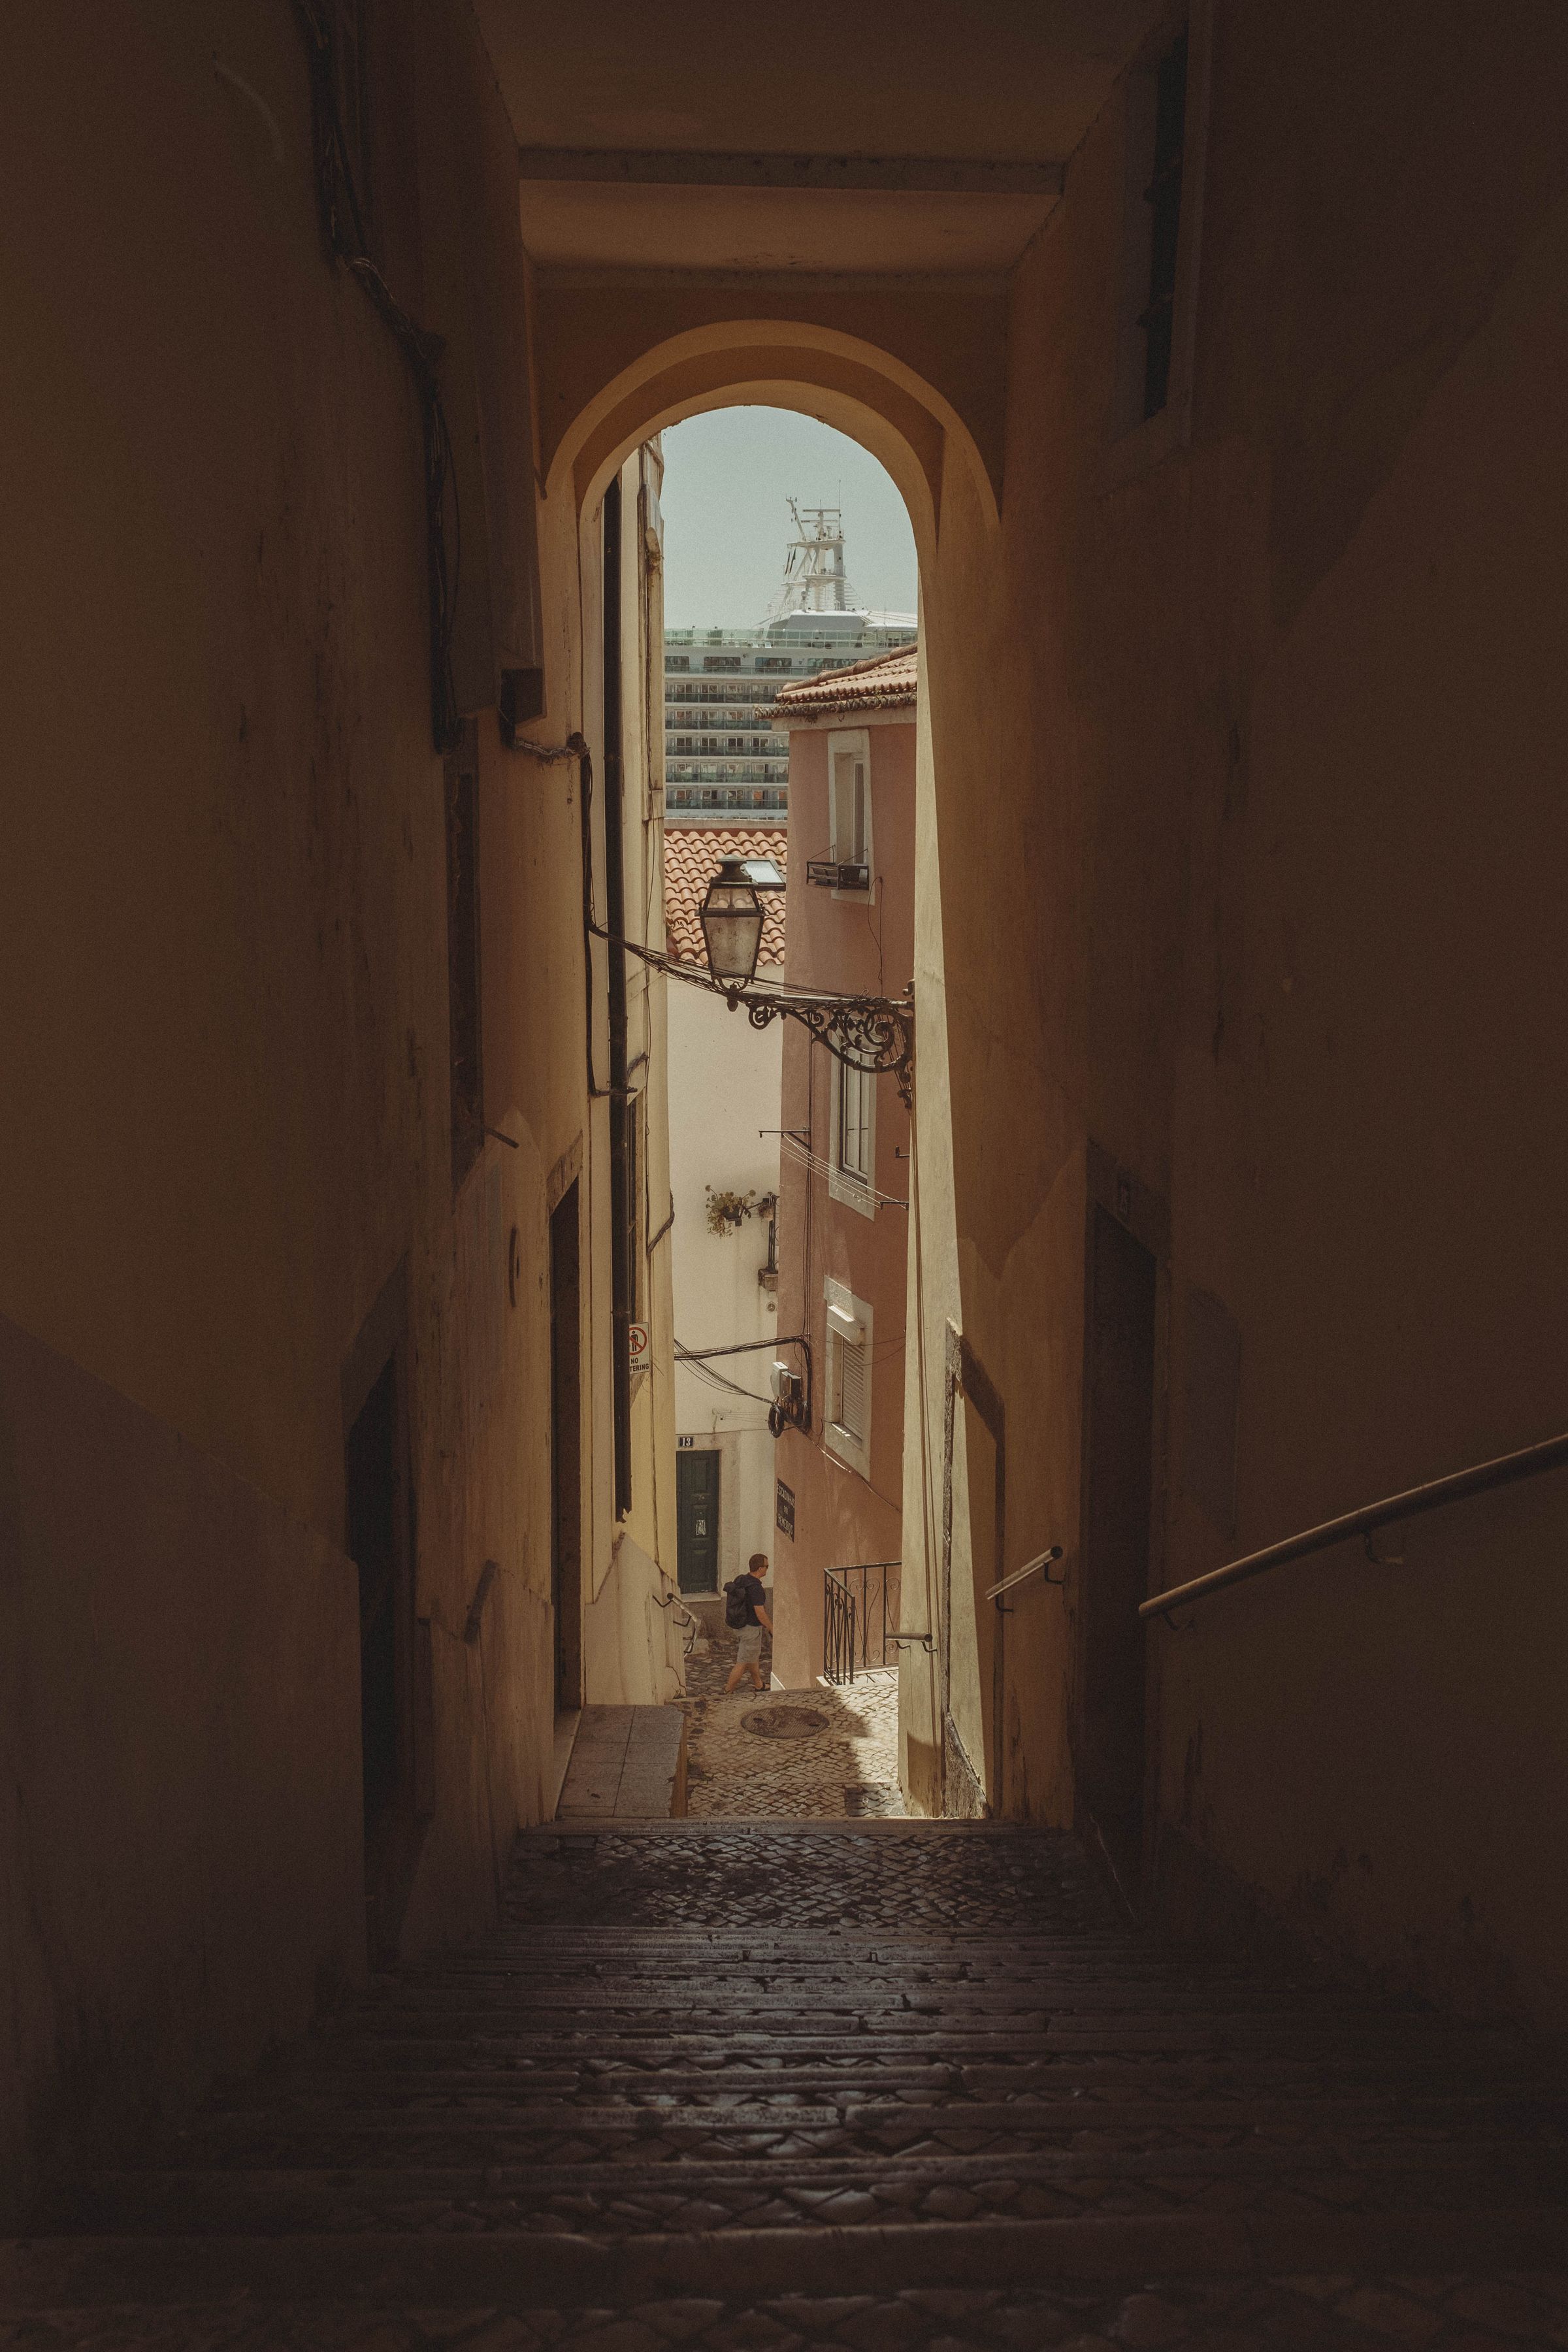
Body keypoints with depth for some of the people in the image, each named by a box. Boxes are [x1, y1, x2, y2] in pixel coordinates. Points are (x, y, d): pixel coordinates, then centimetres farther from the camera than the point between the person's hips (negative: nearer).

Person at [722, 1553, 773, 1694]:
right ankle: (727, 1692, 7)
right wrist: (772, 1629, -12)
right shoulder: (755, 1588, -28)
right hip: (751, 1628, -10)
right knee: (743, 1663, 1)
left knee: (754, 1657, 24)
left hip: (741, 1623, 10)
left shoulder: (741, 1580, 0)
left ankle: (760, 1687, 39)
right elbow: (760, 1613, -25)